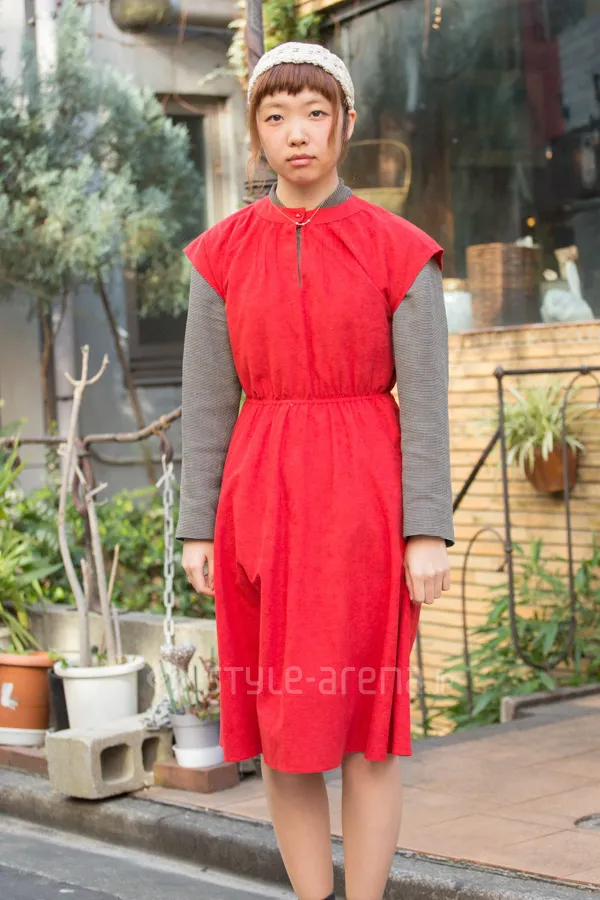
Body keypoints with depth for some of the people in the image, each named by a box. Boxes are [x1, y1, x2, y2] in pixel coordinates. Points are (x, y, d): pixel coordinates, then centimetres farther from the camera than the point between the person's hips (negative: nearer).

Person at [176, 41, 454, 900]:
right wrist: (197, 529, 1)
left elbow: (425, 399, -4)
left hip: (363, 498, -2)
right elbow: (207, 398, 5)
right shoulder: (224, 255, 5)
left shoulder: (401, 251, -2)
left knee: (365, 718, 1)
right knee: (282, 718, 6)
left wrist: (429, 532, -10)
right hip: (263, 501, 2)